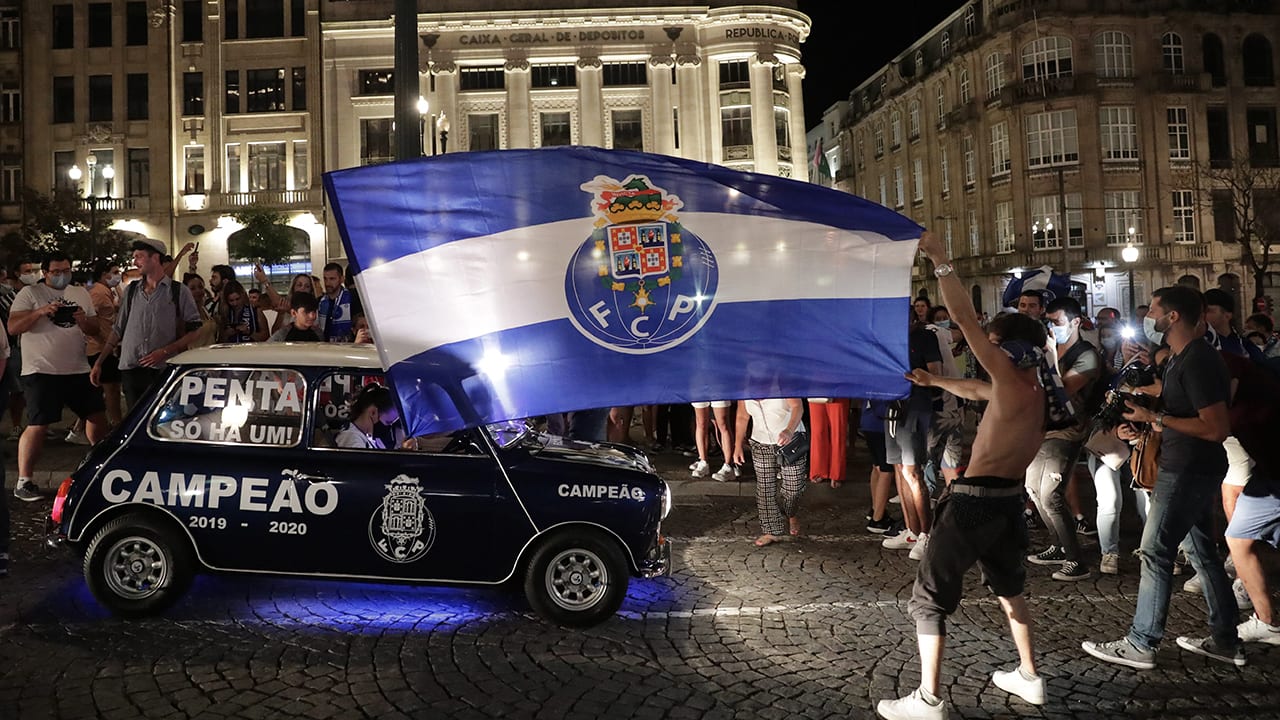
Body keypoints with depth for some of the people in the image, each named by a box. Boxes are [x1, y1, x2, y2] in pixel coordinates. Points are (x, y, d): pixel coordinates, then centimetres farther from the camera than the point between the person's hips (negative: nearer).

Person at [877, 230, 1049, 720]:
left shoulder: (1012, 378, -16)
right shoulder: (1035, 387, 8)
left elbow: (964, 318, -23)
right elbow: (979, 392, 26)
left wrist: (940, 261, -21)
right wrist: (934, 381, 29)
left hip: (975, 500, -9)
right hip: (1008, 498, 9)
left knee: (930, 597, 0)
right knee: (1008, 585, 28)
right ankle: (1029, 678, 37)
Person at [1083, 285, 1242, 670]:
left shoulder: (1198, 361, -21)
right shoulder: (1180, 357, 12)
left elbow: (1217, 428, -25)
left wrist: (1157, 418, -21)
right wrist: (1142, 425, 7)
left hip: (1189, 471, -11)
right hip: (1190, 468, 11)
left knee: (1156, 553, -5)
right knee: (1201, 550, 17)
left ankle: (1140, 645, 4)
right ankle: (1226, 641, 27)